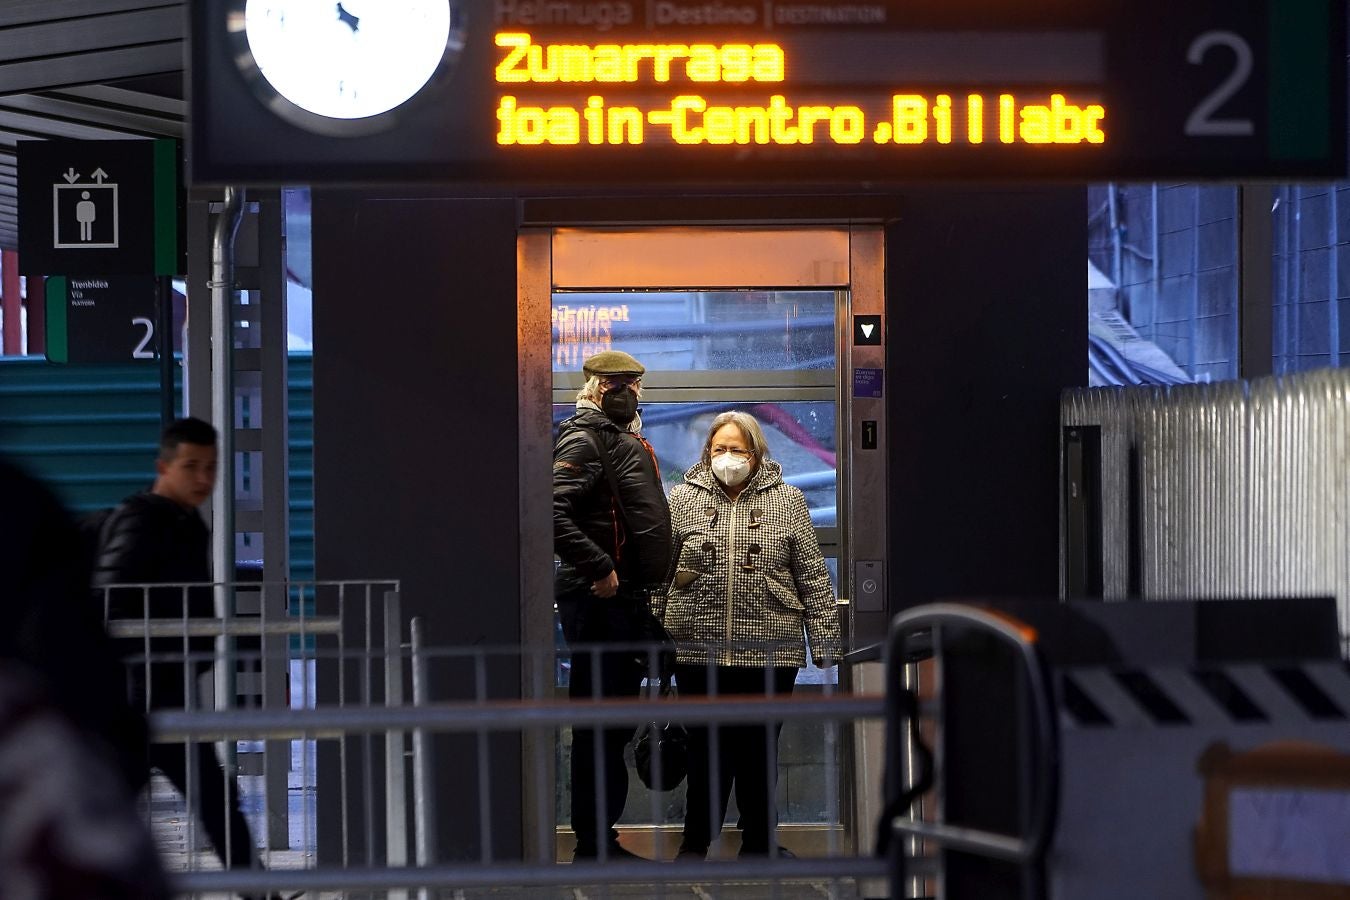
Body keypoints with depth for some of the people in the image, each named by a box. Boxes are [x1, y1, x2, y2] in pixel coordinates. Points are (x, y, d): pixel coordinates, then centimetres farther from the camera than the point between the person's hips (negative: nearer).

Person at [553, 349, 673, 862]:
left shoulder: (628, 441, 20)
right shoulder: (584, 439, -10)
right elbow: (553, 511, -25)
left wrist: (649, 586, 19)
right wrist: (597, 569, -25)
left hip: (629, 598, 10)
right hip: (598, 600, -10)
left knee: (616, 720, 13)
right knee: (600, 719, -7)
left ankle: (602, 839, 20)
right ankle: (594, 845, -2)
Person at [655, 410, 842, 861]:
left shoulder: (787, 501, 6)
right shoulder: (683, 499, 7)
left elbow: (813, 576, 4)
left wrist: (825, 641, -1)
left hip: (770, 652, 0)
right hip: (699, 650, 0)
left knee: (761, 750, 7)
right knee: (706, 747, 6)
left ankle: (760, 840, 19)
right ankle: (696, 841, 18)